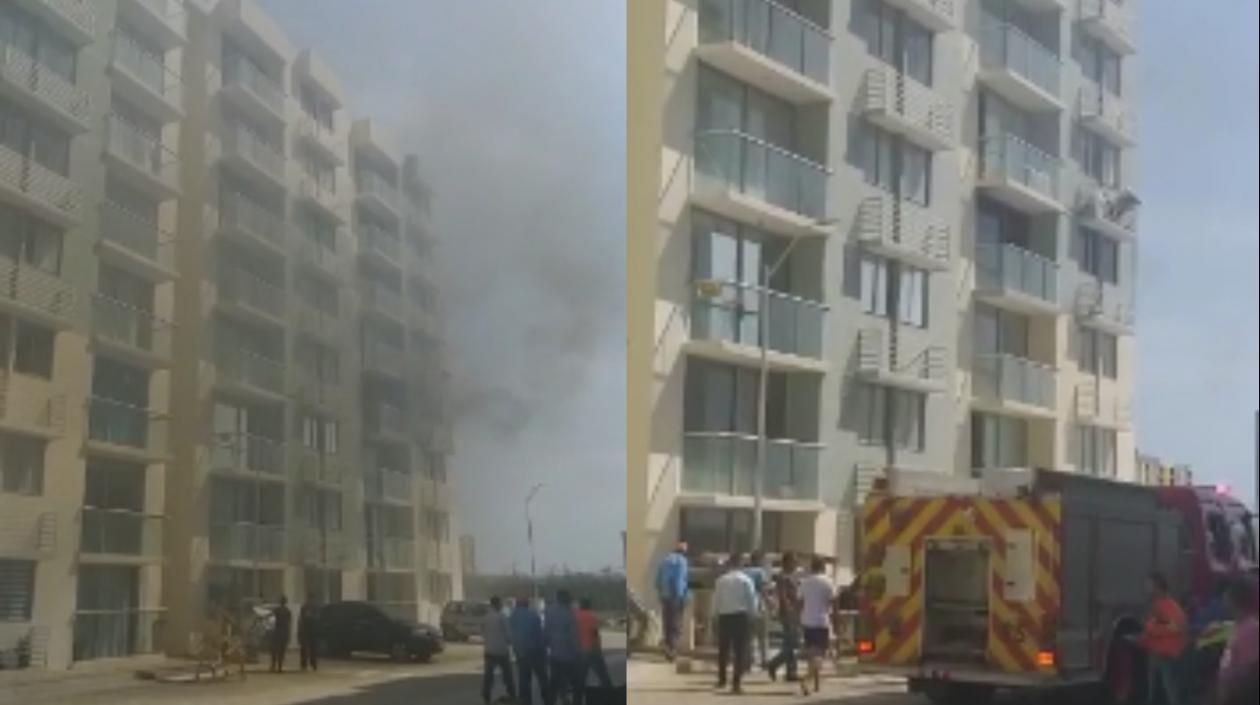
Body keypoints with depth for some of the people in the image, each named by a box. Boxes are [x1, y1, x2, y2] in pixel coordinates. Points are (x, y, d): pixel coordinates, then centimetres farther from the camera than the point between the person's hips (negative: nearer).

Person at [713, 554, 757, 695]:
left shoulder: (721, 580, 1)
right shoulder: (745, 580, -3)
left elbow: (716, 600, 2)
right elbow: (752, 600, -3)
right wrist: (750, 614, 12)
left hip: (724, 616, 2)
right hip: (740, 616, -2)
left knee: (723, 649, 16)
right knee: (740, 650, 2)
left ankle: (722, 679, 28)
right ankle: (736, 683, -3)